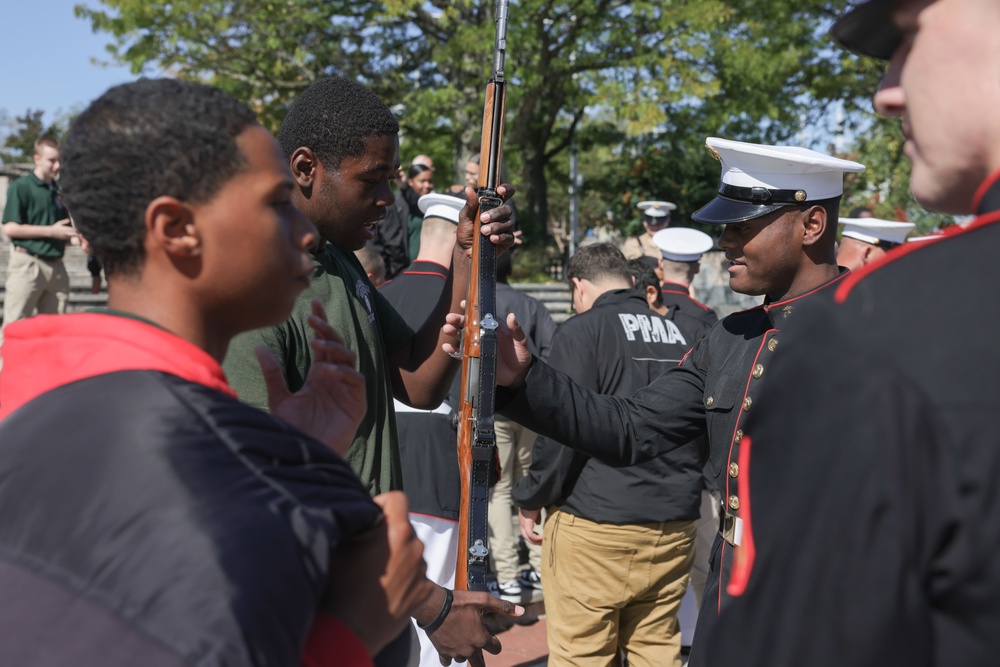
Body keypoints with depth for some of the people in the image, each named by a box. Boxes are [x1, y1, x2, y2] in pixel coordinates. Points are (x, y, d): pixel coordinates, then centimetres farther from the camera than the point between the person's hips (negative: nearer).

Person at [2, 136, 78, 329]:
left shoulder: (59, 192, 14)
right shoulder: (21, 187, -5)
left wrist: (76, 239, -2)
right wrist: (51, 231, -15)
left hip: (56, 267, 6)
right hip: (27, 264, -6)